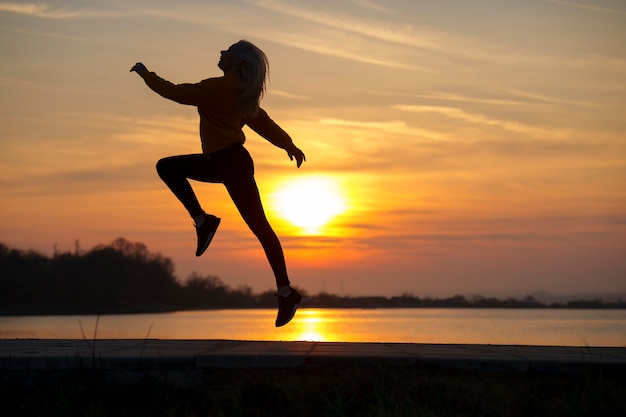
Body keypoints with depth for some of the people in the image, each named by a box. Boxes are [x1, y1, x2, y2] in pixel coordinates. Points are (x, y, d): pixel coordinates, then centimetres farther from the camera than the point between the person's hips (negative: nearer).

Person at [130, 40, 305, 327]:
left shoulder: (220, 87, -16)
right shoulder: (240, 91, 10)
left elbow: (176, 92, -13)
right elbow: (263, 122, 16)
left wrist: (145, 73, 0)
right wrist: (290, 146, 23)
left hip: (233, 163, -9)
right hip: (220, 162, 9)